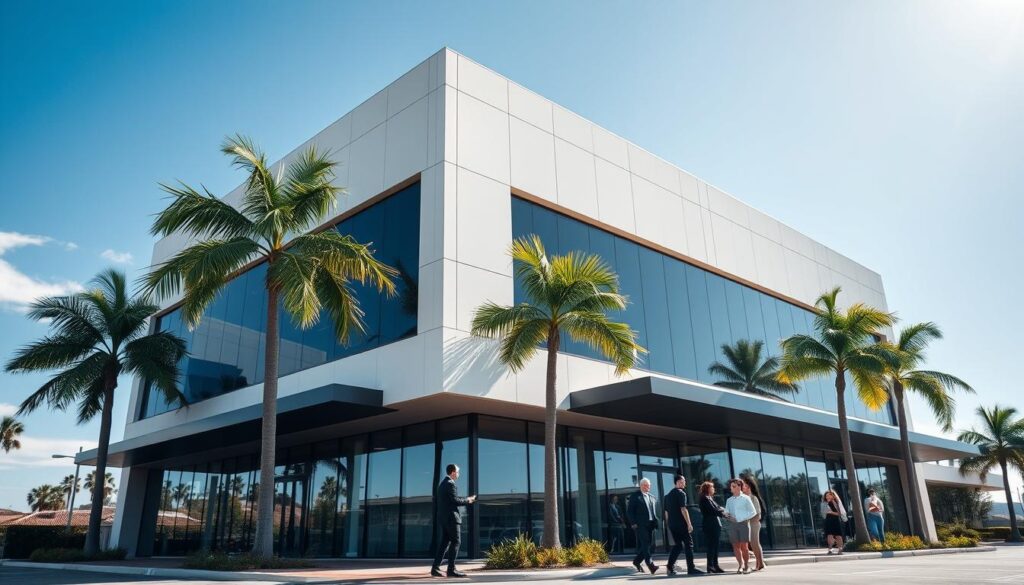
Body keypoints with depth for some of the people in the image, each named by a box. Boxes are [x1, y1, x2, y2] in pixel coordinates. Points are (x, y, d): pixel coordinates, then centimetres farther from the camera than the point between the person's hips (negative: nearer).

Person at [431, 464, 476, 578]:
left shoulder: (442, 484, 18)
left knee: (444, 542, 9)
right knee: (455, 542, -5)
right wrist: (467, 500, -6)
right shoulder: (450, 484, -12)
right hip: (451, 517, -9)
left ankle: (435, 568, 4)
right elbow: (455, 500, -20)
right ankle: (451, 569, -7)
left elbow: (436, 501, 22)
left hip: (442, 517, 9)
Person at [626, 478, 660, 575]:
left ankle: (637, 561, 21)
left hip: (651, 525, 6)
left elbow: (655, 511, 20)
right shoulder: (635, 496, 2)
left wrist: (655, 522, 6)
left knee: (648, 544, 5)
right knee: (644, 543, -13)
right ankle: (650, 564, -18)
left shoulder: (652, 498, 19)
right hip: (640, 525, -6)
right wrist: (633, 523, -11)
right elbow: (629, 511, -2)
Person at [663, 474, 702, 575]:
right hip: (681, 524, -7)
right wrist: (689, 524, -15)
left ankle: (670, 566, 4)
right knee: (688, 544, 1)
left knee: (678, 545, 13)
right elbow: (683, 509, -16)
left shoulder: (668, 495, 16)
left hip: (672, 524, 7)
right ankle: (691, 568, 1)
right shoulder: (681, 493, -8)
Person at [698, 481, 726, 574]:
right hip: (710, 525, -9)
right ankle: (710, 567, -3)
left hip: (716, 525, 9)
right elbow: (713, 511, -16)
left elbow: (718, 508, 14)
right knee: (711, 546, -7)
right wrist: (722, 510, -2)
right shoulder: (705, 499, -10)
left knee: (715, 546, 10)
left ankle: (715, 566, 15)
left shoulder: (710, 498, 20)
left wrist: (721, 510, -6)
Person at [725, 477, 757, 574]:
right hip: (733, 524, 4)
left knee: (744, 546, -5)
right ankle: (741, 565, 10)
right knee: (736, 546, 0)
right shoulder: (729, 500, 14)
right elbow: (727, 512, 16)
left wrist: (744, 518, -8)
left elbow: (753, 512, 2)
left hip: (743, 523, -4)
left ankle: (747, 566, 8)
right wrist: (728, 516, -7)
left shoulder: (745, 498, 2)